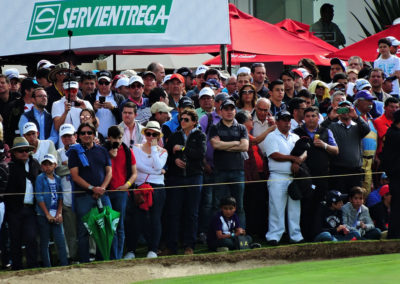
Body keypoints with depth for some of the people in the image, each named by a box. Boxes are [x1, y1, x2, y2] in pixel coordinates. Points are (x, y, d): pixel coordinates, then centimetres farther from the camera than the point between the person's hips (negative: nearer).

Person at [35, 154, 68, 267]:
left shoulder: (58, 179, 11)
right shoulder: (40, 178, -2)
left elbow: (60, 197, 10)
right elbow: (39, 198, -7)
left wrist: (59, 213, -2)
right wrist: (48, 214, -11)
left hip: (56, 216, 3)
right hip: (43, 215, -3)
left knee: (61, 241, -3)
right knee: (44, 243, 1)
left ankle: (65, 265, -2)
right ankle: (47, 267, 4)